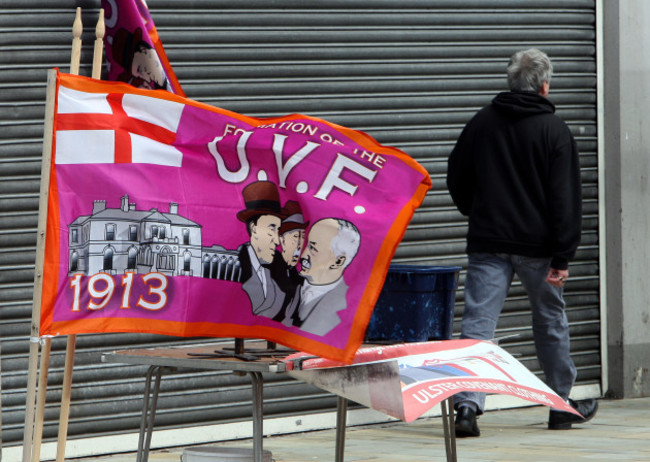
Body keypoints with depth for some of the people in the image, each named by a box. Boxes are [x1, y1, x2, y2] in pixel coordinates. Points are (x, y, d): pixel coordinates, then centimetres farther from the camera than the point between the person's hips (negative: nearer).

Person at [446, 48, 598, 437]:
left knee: (478, 322, -3)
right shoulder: (554, 129, -5)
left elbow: (457, 181, 15)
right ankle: (563, 407, 25)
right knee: (551, 323, 14)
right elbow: (566, 198, -11)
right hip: (536, 245, -2)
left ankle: (468, 403, -19)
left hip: (487, 244, 2)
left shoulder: (481, 123, 6)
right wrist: (562, 257, -10)